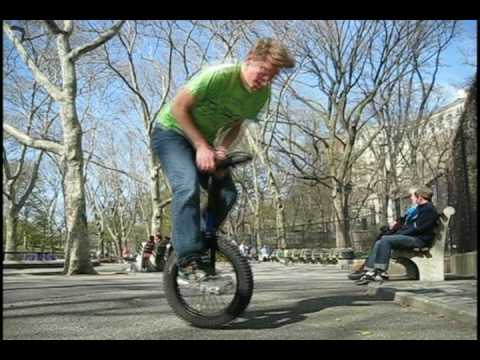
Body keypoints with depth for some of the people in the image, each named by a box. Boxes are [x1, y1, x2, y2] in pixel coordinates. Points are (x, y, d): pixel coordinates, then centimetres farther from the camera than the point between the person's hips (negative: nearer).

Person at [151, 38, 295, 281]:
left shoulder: (262, 94, -9)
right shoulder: (218, 76, -30)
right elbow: (178, 108, -22)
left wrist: (222, 148, -14)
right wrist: (202, 146, -25)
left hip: (203, 142, 7)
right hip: (171, 132, -6)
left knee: (226, 193, -8)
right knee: (188, 186, -29)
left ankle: (198, 244, 10)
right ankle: (188, 260, -25)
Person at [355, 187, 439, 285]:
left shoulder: (429, 209, -6)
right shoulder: (420, 208, 25)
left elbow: (419, 229, -15)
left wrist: (400, 233, -12)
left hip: (419, 240, -10)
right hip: (412, 237, 10)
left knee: (386, 239, -27)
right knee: (379, 243, -3)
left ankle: (378, 272, -29)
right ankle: (370, 272, -16)